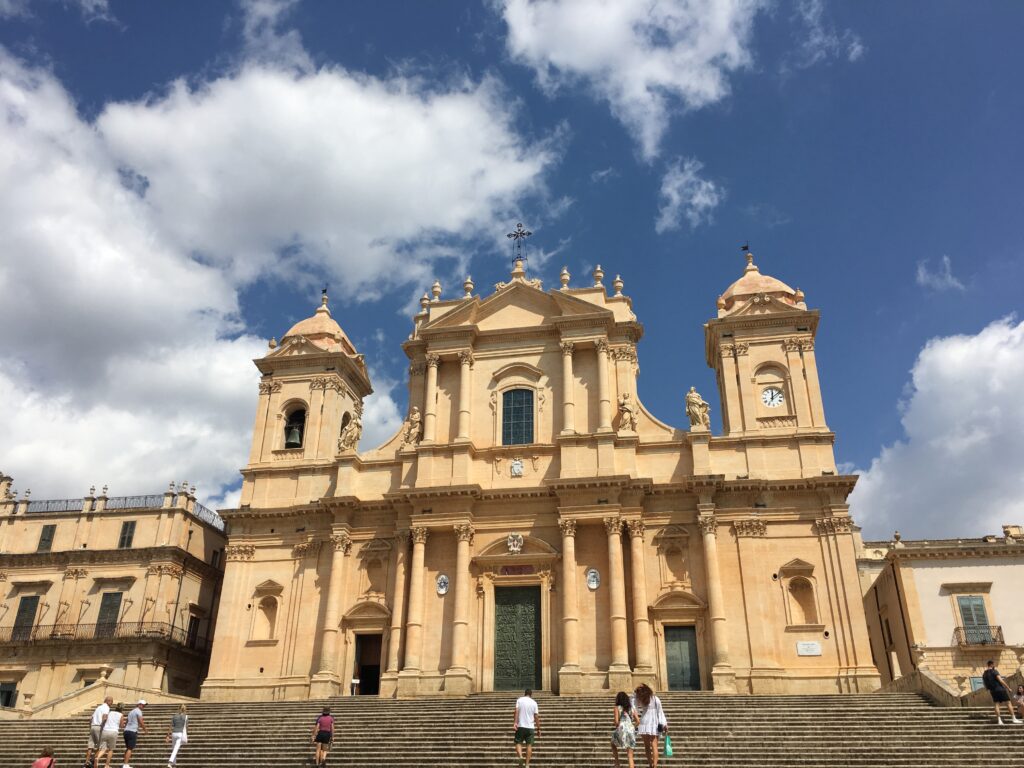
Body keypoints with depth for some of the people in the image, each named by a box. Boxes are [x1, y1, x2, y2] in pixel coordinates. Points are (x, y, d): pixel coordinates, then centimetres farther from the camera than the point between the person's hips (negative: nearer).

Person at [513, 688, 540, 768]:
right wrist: (538, 729, 8)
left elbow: (517, 711, -10)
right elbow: (536, 717, 3)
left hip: (521, 726, -1)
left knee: (518, 743, 7)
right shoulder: (534, 703, 5)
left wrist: (515, 723, -15)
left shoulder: (519, 700, 3)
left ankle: (520, 756, -20)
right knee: (529, 745, 6)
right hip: (530, 727, 1)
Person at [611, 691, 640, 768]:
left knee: (613, 744, 28)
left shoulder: (617, 708, 1)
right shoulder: (631, 708, 11)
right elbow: (638, 721, 6)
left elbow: (616, 721, -9)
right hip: (631, 731, 3)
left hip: (621, 730, -3)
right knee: (630, 756, 7)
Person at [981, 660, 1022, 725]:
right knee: (1008, 703, 3)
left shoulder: (984, 674, 11)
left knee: (997, 704, 3)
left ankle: (999, 720, -6)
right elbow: (1000, 680, -18)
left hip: (992, 691, 6)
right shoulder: (994, 671, -9)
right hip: (1000, 689, -6)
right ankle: (1014, 719, 2)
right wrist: (1008, 687, -12)